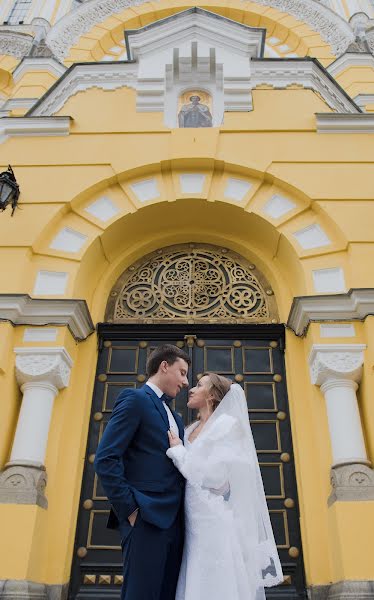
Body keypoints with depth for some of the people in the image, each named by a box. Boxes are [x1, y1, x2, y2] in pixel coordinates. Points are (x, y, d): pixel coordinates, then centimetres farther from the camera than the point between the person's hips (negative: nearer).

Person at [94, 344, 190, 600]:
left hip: (173, 520, 8)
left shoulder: (175, 417, 23)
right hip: (146, 519, -8)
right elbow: (105, 459, -12)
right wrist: (131, 510, -15)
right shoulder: (135, 399, -4)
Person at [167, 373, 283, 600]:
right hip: (195, 524, 7)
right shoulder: (190, 431, 16)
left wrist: (178, 451, -6)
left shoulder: (227, 424, -5)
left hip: (217, 524, -6)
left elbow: (216, 478, -15)